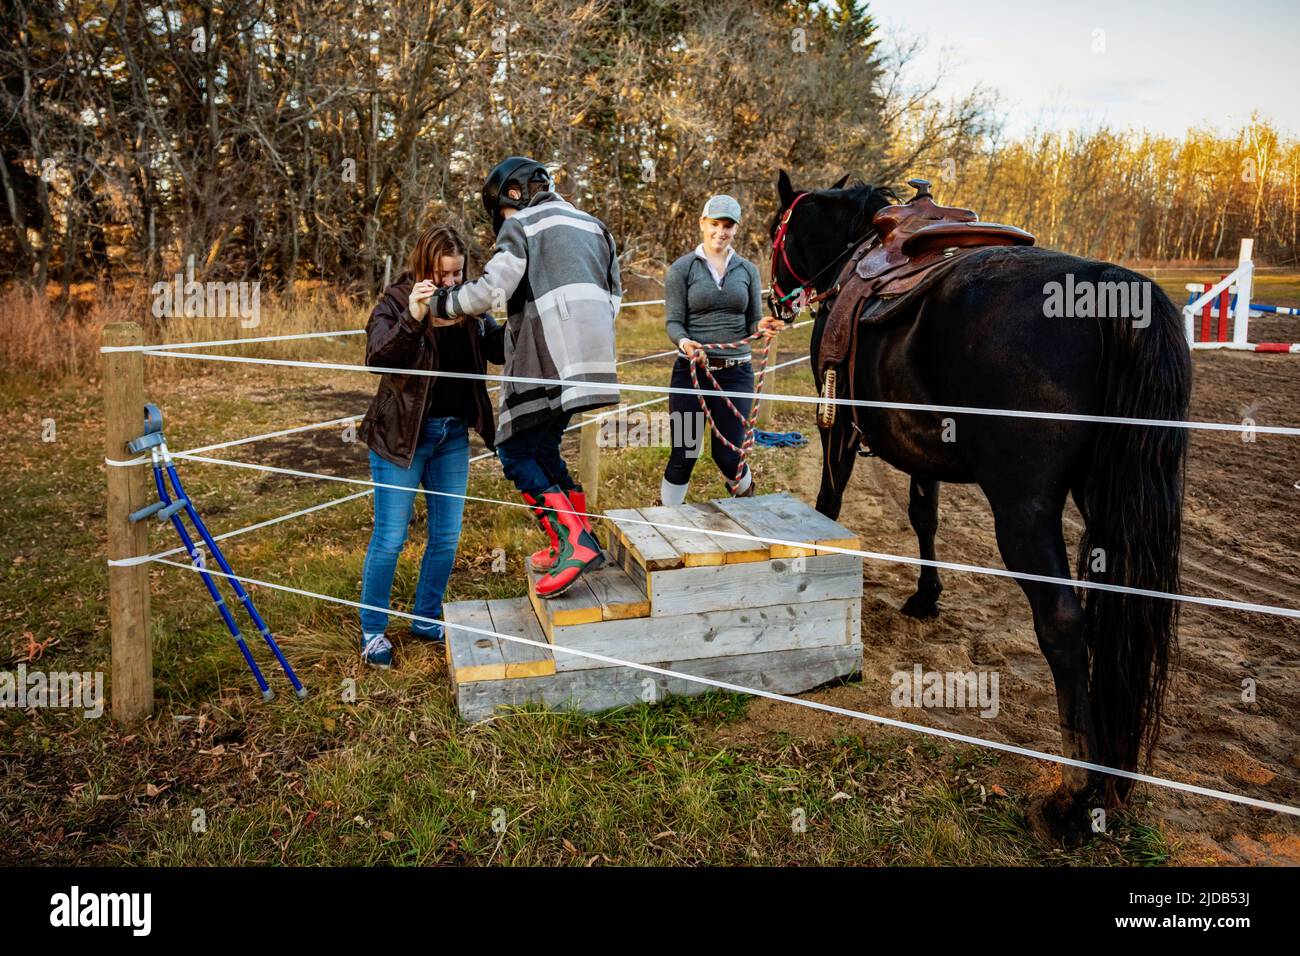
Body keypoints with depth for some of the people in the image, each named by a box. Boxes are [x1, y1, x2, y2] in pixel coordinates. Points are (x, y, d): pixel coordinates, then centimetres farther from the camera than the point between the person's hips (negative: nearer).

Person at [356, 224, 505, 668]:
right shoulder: (396, 302, -10)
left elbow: (501, 350, 5)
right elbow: (376, 357, -23)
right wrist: (411, 319, -38)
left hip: (453, 434, 5)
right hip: (402, 434, -5)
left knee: (447, 535, 12)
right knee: (389, 539, 2)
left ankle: (427, 620, 29)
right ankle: (373, 632, 18)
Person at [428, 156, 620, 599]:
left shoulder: (522, 225, 0)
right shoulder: (592, 225, 23)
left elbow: (490, 288, -12)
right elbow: (614, 292, 23)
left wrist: (440, 304, 2)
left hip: (546, 360, -8)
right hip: (590, 359, 8)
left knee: (516, 452, 0)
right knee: (543, 446, 18)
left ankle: (573, 542, -11)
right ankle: (579, 541, 17)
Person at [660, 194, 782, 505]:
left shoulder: (747, 270, 10)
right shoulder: (682, 268, 1)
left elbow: (752, 322, 10)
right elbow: (673, 321, -4)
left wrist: (762, 326, -14)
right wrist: (683, 342, -26)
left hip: (736, 371, 2)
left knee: (728, 456, 6)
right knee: (683, 455, 0)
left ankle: (746, 491, 40)